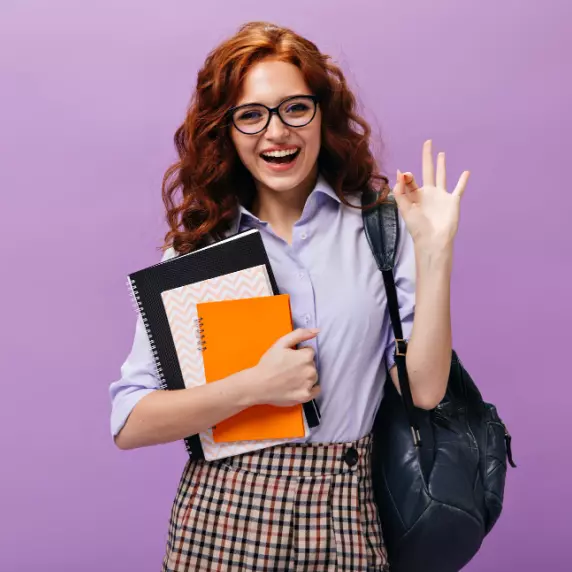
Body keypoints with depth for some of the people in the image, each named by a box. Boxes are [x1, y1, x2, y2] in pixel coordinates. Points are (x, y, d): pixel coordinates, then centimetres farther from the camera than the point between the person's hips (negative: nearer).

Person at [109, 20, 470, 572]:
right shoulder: (195, 247, -2)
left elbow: (424, 389, -7)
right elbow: (128, 423, -7)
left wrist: (433, 248, -13)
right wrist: (255, 386, -17)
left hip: (343, 516, 1)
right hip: (220, 515, 0)